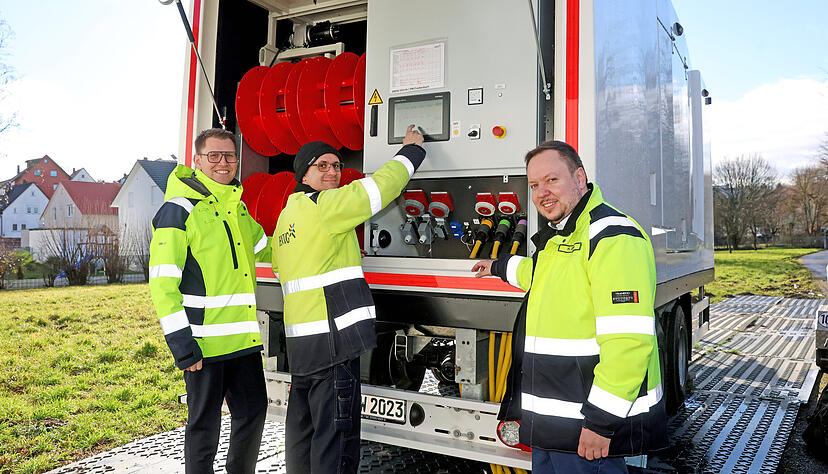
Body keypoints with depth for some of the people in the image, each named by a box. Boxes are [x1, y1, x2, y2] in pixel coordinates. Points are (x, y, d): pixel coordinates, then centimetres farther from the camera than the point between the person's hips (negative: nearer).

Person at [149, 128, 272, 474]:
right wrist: (181, 344, -17)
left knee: (253, 411, 14)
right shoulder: (179, 209, -9)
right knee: (204, 422, 6)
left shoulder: (237, 208, 13)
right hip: (204, 341, -7)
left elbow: (267, 249, 28)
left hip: (243, 338, 7)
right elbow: (162, 282, -13)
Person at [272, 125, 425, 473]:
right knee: (336, 432, -4)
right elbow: (382, 185, -9)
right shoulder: (323, 205, -11)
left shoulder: (287, 216, 18)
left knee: (302, 425, 19)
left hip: (301, 341, 10)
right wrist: (411, 149, 6)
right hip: (331, 339, -10)